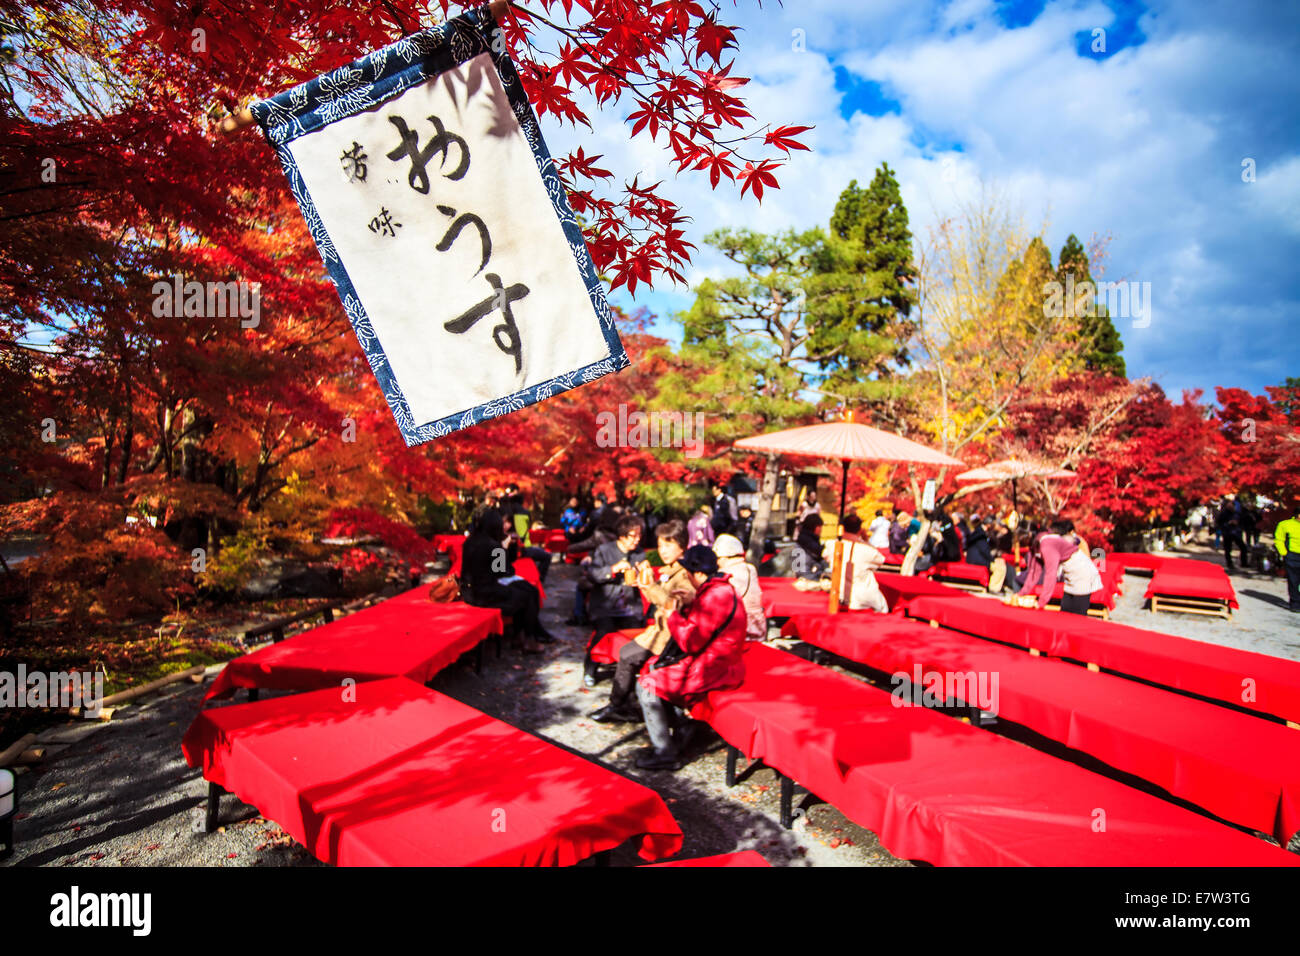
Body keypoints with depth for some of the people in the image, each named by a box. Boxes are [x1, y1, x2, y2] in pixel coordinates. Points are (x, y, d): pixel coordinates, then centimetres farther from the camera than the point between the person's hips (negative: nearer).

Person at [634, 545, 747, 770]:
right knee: (652, 667, 18)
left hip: (711, 669, -11)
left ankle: (665, 753, -1)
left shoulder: (716, 596, -23)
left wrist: (673, 614, -10)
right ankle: (681, 727, 18)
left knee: (647, 685, -10)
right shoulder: (720, 589, 11)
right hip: (710, 658, 11)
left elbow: (691, 641, -24)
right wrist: (684, 607, 8)